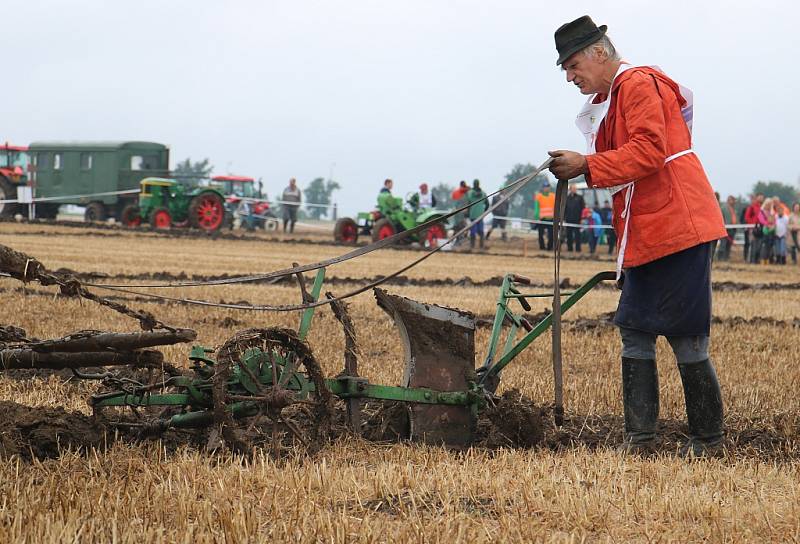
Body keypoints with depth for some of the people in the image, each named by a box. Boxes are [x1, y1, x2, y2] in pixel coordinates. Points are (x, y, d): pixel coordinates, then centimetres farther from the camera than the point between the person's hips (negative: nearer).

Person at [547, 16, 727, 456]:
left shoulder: (638, 84, -9)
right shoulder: (608, 99, 21)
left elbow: (648, 152, -20)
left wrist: (587, 166, -18)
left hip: (679, 231, -10)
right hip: (645, 239, 10)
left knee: (686, 338, -6)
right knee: (635, 333, 7)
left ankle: (708, 440, 4)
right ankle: (639, 437, 11)